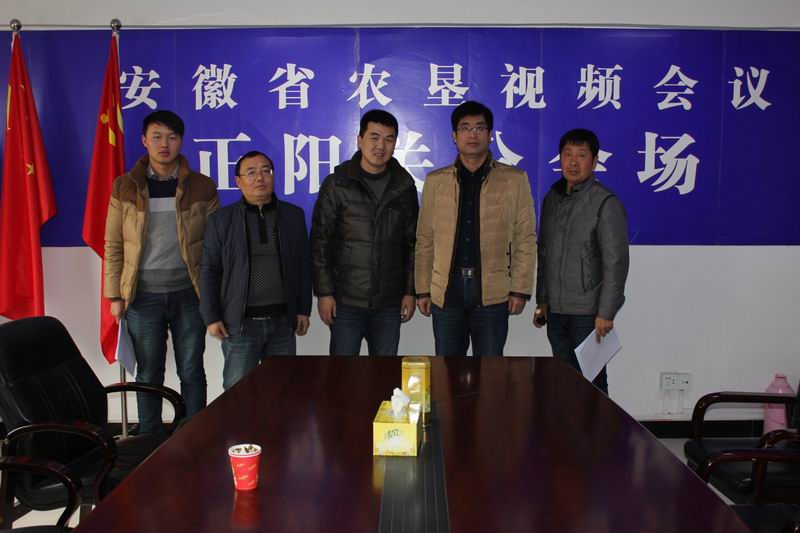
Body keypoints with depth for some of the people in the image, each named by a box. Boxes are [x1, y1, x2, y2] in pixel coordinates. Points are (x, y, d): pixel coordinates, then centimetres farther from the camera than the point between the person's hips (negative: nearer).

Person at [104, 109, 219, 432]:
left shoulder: (201, 187, 1)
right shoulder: (125, 187, 2)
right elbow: (113, 246, 4)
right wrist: (115, 295, 0)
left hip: (188, 293, 0)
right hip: (143, 295, 0)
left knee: (191, 372, 8)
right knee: (148, 374, 10)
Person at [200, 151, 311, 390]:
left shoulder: (294, 215, 6)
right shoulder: (221, 220, 1)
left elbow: (303, 266, 9)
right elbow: (209, 271, 1)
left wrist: (303, 309, 5)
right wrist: (211, 317, -3)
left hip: (283, 322, 2)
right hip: (239, 323, -2)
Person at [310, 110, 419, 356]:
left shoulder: (405, 187, 5)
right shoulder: (336, 184, -3)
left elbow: (412, 243, 8)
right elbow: (320, 242, -3)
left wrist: (410, 291, 4)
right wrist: (324, 292, -8)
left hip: (389, 302, 2)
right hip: (346, 301, -2)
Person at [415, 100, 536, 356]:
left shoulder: (515, 180, 3)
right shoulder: (435, 181, 8)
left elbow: (525, 239, 1)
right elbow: (425, 240, 8)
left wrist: (520, 289, -5)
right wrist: (423, 289, 4)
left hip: (493, 292, -1)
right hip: (446, 291, 2)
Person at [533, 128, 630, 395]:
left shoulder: (606, 203, -9)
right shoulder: (552, 198, 10)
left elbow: (616, 263, -12)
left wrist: (606, 313, -15)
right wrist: (542, 300, 13)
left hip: (588, 313, -5)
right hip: (555, 312, 6)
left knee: (591, 382, 1)